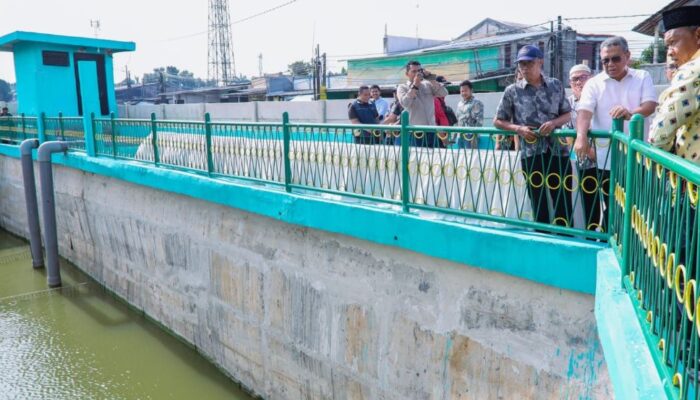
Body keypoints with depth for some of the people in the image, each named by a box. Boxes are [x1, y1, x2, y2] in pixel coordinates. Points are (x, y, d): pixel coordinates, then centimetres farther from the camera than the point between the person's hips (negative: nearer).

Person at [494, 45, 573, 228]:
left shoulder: (556, 86, 5)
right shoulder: (512, 91, 1)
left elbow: (567, 114, 10)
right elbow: (497, 121, 5)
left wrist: (554, 122, -11)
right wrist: (518, 129, -11)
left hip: (558, 151, 1)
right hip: (531, 154, -1)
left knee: (563, 202, 3)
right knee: (539, 205, 7)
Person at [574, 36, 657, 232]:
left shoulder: (643, 77, 6)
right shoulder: (594, 83, 2)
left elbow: (650, 105, -7)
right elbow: (584, 111, -12)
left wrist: (630, 114, -30)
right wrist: (581, 136, -32)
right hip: (606, 158, -1)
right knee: (611, 207, 6)